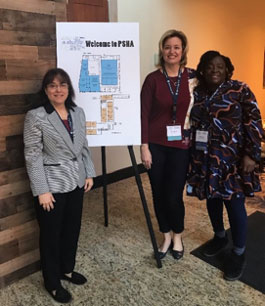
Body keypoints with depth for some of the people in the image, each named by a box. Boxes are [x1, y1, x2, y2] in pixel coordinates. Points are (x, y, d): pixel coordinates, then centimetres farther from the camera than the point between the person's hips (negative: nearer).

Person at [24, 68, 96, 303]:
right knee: (51, 234, 10)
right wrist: (42, 190, -16)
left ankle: (67, 269, 41)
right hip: (52, 185, -5)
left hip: (76, 182, 6)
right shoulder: (36, 117, -12)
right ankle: (52, 282, 30)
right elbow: (33, 156, -14)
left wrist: (89, 173, 6)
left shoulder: (78, 113, 5)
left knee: (73, 228, 18)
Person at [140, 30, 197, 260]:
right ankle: (166, 237, 32)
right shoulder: (153, 79, -3)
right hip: (156, 145, 0)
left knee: (174, 196, 1)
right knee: (159, 194, 9)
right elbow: (144, 114, -4)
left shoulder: (193, 77, 1)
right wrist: (144, 146, -8)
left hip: (181, 145, 0)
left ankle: (178, 236, 29)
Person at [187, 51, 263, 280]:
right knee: (212, 199, 15)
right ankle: (220, 237, 39)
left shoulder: (240, 90, -4)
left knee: (234, 203, 0)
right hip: (205, 158, 5)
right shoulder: (197, 94, 7)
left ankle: (239, 253, 18)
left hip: (232, 159, -4)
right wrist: (192, 155, 8)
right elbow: (191, 123, 12)